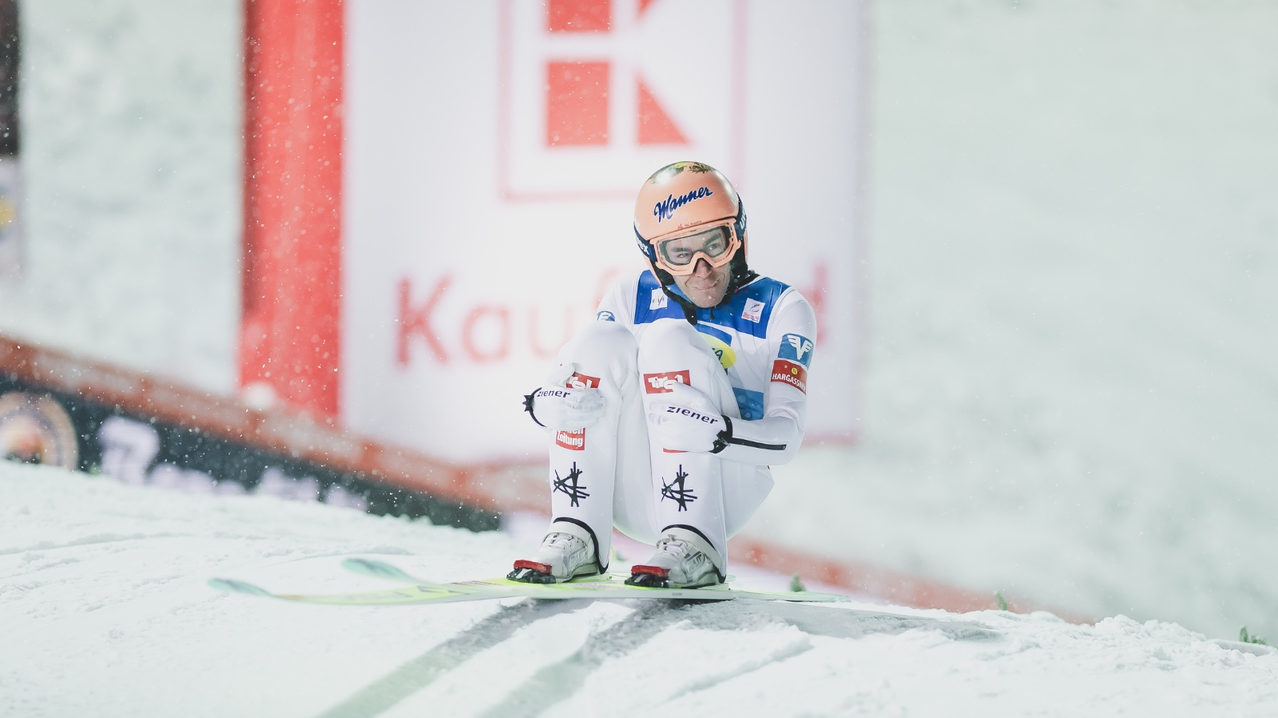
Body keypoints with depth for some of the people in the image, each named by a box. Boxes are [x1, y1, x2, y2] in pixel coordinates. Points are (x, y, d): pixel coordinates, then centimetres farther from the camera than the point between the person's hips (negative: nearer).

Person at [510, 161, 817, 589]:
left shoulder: (781, 310, 2)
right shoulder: (630, 299, 10)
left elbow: (786, 436, -11)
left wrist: (717, 432, -33)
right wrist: (545, 404, -24)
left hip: (730, 485, -3)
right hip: (636, 501, 3)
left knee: (669, 341, -24)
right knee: (601, 344, -19)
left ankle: (694, 546, -33)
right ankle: (577, 537, -23)